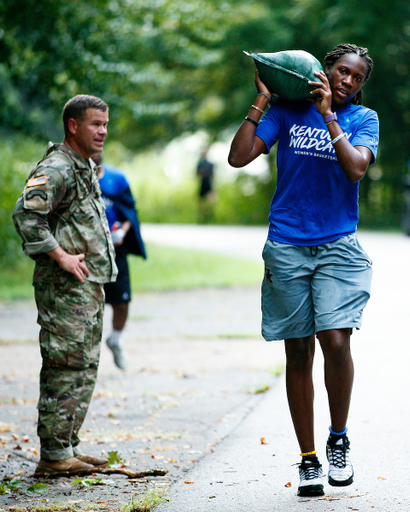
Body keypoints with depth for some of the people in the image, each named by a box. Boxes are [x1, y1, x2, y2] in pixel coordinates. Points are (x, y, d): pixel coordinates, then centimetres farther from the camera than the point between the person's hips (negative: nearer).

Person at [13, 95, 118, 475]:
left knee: (84, 368, 13)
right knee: (65, 369, -9)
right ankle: (54, 455, -5)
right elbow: (26, 214, -27)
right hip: (65, 287, -10)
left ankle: (68, 447, 20)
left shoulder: (86, 168, 18)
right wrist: (60, 256, -23)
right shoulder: (56, 169, -14)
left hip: (89, 285, 10)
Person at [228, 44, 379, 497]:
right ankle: (308, 459, 13)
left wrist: (328, 115, -14)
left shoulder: (362, 119, 6)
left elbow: (356, 167, -13)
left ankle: (338, 441, 6)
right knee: (298, 353, 4)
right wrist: (261, 101, -5)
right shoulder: (287, 111, 6)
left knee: (336, 341, -17)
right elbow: (238, 157, -3)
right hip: (287, 249, 1)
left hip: (338, 247, -1)